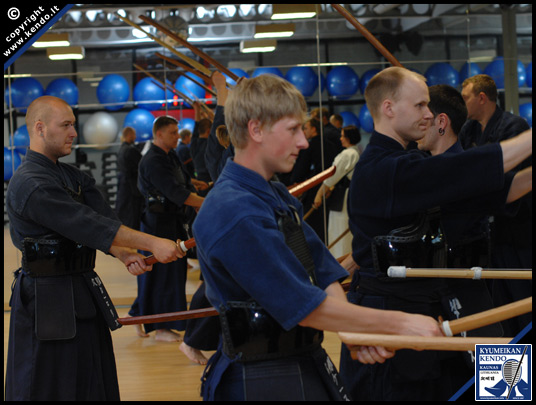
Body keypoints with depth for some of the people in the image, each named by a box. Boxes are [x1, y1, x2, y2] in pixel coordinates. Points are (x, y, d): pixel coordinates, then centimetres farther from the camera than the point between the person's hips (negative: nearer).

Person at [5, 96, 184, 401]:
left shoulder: (71, 176, 13)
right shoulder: (31, 184, -18)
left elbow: (97, 226, 3)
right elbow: (89, 226, -24)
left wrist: (125, 254, -18)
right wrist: (151, 244, -25)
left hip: (83, 292, 9)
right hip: (48, 298, -9)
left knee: (95, 386, 14)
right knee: (46, 388, -3)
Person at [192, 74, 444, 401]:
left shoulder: (279, 196, 10)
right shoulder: (235, 214, -22)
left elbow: (325, 276, 5)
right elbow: (307, 308, -22)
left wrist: (358, 332, -12)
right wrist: (397, 323, -16)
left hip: (308, 367, 9)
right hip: (261, 383, -9)